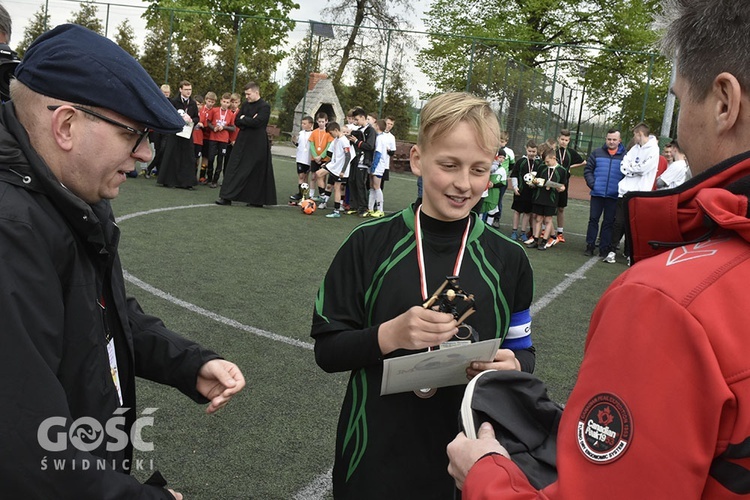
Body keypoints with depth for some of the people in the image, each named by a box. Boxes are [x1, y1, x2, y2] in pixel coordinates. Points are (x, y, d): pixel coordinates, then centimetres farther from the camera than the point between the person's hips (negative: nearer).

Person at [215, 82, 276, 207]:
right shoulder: (245, 105, 12)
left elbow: (256, 122, -21)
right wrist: (248, 121, -11)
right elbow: (237, 122, 6)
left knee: (257, 173, 1)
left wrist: (243, 119, -8)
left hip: (257, 145, -7)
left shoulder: (265, 106, -9)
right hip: (242, 142, 7)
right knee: (234, 169, 2)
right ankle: (227, 197, 5)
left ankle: (257, 200, 10)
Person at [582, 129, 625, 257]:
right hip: (597, 194, 1)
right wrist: (592, 183, -5)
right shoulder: (597, 153, 6)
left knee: (609, 222, 6)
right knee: (593, 219, 5)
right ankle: (590, 246, 13)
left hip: (614, 196, -1)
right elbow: (588, 169, 8)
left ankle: (604, 248, 13)